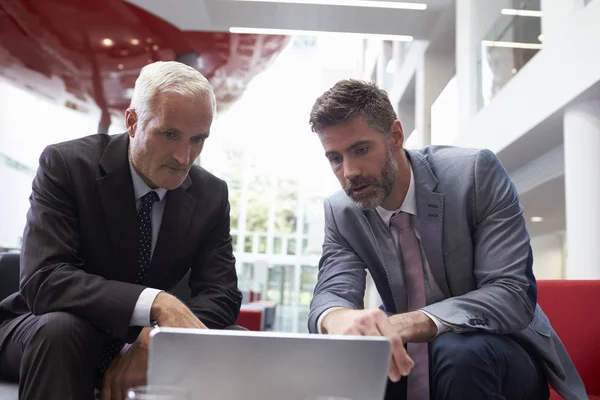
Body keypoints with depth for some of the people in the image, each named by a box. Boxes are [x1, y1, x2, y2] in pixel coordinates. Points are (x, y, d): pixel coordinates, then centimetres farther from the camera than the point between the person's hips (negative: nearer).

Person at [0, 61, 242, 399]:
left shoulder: (211, 194, -7)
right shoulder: (66, 164, -18)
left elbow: (222, 294, -10)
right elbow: (42, 281, -29)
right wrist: (155, 303, -42)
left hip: (141, 343, 3)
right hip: (48, 331, -3)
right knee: (61, 326, -35)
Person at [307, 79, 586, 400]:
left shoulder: (475, 173, -17)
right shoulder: (340, 213, -4)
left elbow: (512, 293, -24)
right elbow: (332, 293, -17)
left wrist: (412, 323, -41)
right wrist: (338, 316, -44)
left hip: (498, 355, -3)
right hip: (407, 363, 4)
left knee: (457, 352, -36)